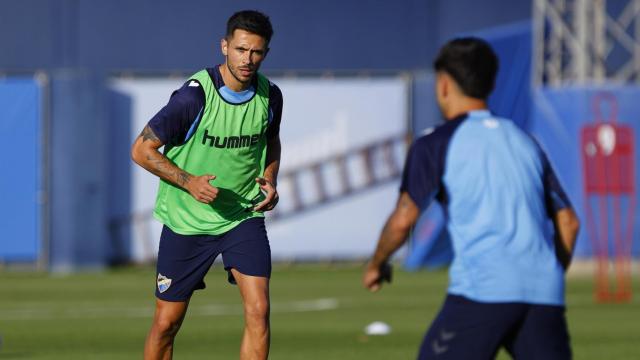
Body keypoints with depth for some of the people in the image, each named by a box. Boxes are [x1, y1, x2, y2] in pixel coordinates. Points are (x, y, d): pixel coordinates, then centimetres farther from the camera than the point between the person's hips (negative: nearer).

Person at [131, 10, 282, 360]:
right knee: (167, 322, 4)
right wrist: (189, 182, -22)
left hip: (244, 215, 3)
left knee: (258, 310, -13)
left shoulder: (270, 95, -3)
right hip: (186, 221, -3)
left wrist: (270, 180, 1)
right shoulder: (193, 96, -19)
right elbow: (142, 150, -12)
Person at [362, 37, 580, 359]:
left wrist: (376, 265, 14)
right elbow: (568, 222, 20)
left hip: (481, 290, -5)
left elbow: (403, 220, -4)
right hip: (543, 295, 5)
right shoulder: (525, 142, 22)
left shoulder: (437, 144, 6)